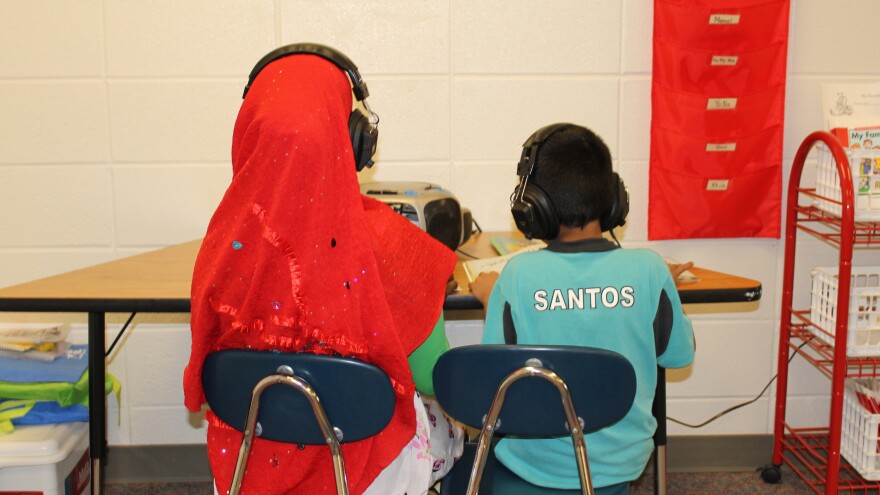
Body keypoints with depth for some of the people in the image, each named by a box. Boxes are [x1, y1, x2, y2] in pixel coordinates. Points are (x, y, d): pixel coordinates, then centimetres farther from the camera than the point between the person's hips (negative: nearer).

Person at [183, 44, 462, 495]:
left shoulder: (227, 240, -19)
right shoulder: (381, 240, -27)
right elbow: (429, 370, -13)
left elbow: (205, 358, -3)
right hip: (356, 452, -3)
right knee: (448, 429, 33)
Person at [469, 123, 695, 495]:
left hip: (534, 464, -1)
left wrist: (489, 299, 6)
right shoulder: (649, 270, -17)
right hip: (620, 464, 2)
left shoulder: (518, 274, -20)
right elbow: (678, 355, -1)